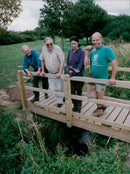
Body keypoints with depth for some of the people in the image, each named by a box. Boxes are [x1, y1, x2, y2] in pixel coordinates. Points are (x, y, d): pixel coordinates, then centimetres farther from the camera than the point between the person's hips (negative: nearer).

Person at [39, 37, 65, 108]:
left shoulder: (57, 48, -18)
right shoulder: (43, 49, -4)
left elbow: (62, 61, -20)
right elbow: (42, 60, 10)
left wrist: (59, 73, -26)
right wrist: (42, 71, 8)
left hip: (58, 73, -4)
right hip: (50, 73, 4)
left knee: (60, 88, 6)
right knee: (53, 89, 7)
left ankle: (60, 101, 29)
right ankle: (61, 97, 35)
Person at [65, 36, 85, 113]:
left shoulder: (82, 52, -12)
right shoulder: (70, 51, 4)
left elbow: (80, 65, -18)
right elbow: (67, 63, 8)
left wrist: (71, 74, -21)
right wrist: (68, 71, -11)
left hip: (79, 75, -4)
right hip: (71, 76, 5)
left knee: (79, 91, 10)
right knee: (72, 91, 12)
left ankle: (79, 107, 27)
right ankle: (74, 106, 32)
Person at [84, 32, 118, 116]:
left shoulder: (107, 49, -13)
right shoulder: (92, 51, 7)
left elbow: (115, 63, -19)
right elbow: (86, 63, 3)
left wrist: (112, 78, -24)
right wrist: (87, 51, -3)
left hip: (102, 78, -6)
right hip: (92, 77, 6)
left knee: (100, 97, 6)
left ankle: (100, 109, 36)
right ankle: (101, 107, 42)